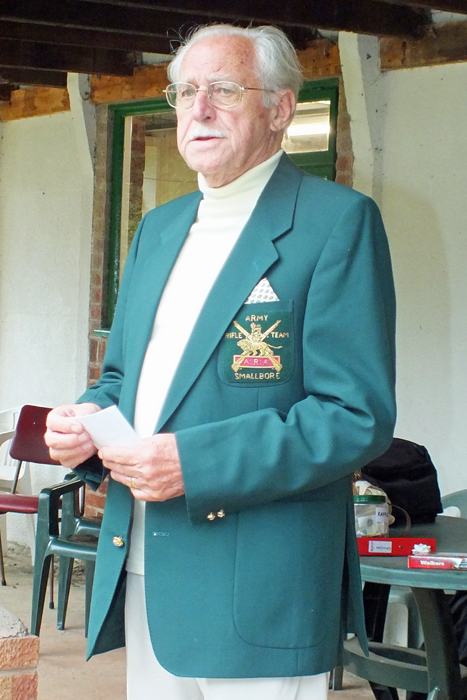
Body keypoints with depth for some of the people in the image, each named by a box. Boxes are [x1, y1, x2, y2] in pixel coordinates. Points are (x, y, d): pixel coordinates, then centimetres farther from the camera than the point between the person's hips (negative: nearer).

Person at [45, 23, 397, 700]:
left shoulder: (337, 220, -7)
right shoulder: (158, 229, 17)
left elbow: (359, 415, -14)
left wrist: (196, 463, -21)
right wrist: (88, 419, 1)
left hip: (259, 592, -7)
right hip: (140, 577, 7)